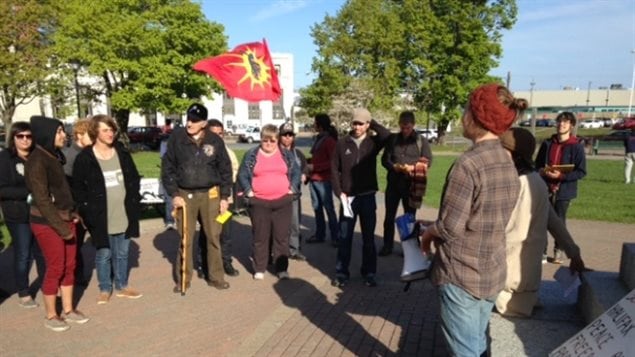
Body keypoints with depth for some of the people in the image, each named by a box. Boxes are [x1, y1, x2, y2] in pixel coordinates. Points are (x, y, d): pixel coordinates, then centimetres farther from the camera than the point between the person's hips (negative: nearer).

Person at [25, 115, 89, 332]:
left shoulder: (55, 156, 8)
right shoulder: (37, 161, -16)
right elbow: (42, 200, -18)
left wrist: (72, 214, 6)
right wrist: (62, 228, -16)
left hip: (65, 219, 7)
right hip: (47, 223, -7)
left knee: (69, 266, 12)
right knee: (55, 269, 2)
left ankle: (68, 310, 26)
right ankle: (50, 316, 19)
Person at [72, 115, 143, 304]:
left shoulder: (122, 153, 5)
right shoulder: (84, 158, -7)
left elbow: (134, 178, 12)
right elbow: (77, 188, -3)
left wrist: (134, 202, 4)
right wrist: (87, 211, -8)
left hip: (123, 214, 4)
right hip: (100, 217, -3)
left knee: (122, 253, 14)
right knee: (103, 254, 7)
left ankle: (121, 286, 29)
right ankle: (105, 289, 24)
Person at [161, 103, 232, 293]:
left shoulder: (215, 140, -2)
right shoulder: (176, 137, -3)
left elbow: (225, 169, 4)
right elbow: (167, 167, 0)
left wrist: (225, 197, 0)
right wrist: (174, 194, -6)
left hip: (210, 194, 1)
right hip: (185, 195, 0)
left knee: (214, 237, 8)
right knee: (185, 239, 6)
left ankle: (215, 277, 22)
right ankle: (183, 279, 21)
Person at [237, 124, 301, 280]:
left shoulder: (286, 154, 7)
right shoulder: (251, 155, 2)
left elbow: (296, 172, 11)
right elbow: (242, 175, 5)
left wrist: (293, 189, 0)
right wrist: (248, 191, -5)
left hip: (282, 201, 1)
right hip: (258, 202, -1)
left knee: (282, 236, 5)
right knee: (260, 236, 6)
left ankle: (282, 268, 15)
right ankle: (259, 269, 17)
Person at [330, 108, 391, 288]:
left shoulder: (372, 142, -1)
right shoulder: (342, 143, -1)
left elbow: (387, 136, -23)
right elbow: (334, 169, 0)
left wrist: (372, 123, -11)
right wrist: (339, 192, -7)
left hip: (368, 197, 1)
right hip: (347, 197, 0)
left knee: (368, 237, 10)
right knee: (345, 237, 7)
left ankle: (369, 273, 22)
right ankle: (341, 272, 18)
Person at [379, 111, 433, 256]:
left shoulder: (421, 141, 0)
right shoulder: (392, 139, 6)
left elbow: (428, 161, -4)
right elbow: (384, 159, 4)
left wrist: (413, 167, -22)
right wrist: (393, 166, -17)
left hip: (411, 185, -2)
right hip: (393, 183, 2)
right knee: (389, 216, 9)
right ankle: (387, 246, 22)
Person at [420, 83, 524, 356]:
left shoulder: (468, 164, -22)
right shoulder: (508, 163, 4)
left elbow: (450, 227, -22)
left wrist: (428, 232, -1)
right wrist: (436, 231, 12)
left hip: (461, 274, -8)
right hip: (492, 272, 8)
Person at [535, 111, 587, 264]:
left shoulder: (577, 146, -6)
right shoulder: (547, 143, 3)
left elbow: (581, 172, -7)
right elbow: (537, 163, 14)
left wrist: (562, 175, -20)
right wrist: (542, 171, -8)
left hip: (564, 190, -2)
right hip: (545, 188, 2)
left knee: (559, 221, 9)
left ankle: (558, 251, 26)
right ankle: (542, 252, 10)